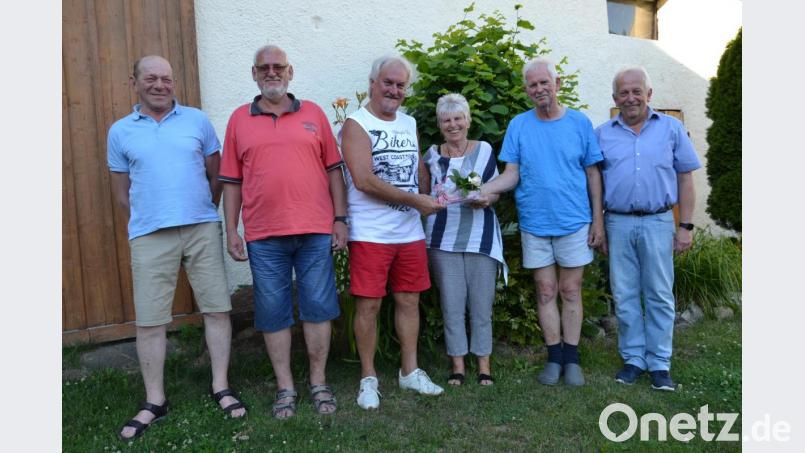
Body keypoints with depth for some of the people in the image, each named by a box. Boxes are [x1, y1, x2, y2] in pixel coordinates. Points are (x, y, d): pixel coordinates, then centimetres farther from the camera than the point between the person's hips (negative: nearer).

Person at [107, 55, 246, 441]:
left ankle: (221, 387, 18)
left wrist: (202, 214, 10)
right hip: (149, 237, 0)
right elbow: (121, 192, 12)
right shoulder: (120, 131, 8)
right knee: (149, 320, 4)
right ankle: (154, 401, 19)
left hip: (203, 229, 0)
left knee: (217, 308, 3)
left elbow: (217, 175, 10)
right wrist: (148, 220, 9)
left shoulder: (197, 120, 7)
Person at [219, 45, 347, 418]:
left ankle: (318, 382, 21)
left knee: (317, 307, 5)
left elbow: (333, 169, 8)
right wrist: (231, 230, 3)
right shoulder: (239, 119, 10)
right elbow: (232, 181, 9)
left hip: (316, 231, 0)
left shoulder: (313, 113, 9)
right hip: (263, 236, 1)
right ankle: (285, 387, 21)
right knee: (273, 313, 6)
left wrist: (340, 218, 2)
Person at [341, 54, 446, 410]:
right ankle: (368, 378, 16)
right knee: (368, 305, 0)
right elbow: (364, 180, -17)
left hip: (410, 232, 6)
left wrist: (428, 200, 5)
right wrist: (416, 200, -15)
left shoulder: (409, 123, 15)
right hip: (370, 234, -6)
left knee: (409, 301, 11)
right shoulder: (356, 124, -6)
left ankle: (410, 372, 26)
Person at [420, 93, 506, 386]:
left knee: (481, 302, 3)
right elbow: (423, 195, 15)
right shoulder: (432, 156, 9)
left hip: (480, 236, -1)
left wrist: (486, 199, -12)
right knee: (451, 304, 3)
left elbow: (496, 190, 8)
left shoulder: (484, 150, 5)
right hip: (444, 238, 1)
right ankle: (457, 364, 16)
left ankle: (484, 364, 16)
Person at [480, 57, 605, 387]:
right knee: (546, 292, 8)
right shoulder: (518, 125, 2)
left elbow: (593, 174, 4)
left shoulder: (579, 123, 1)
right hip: (535, 224, 1)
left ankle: (571, 359, 20)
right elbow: (511, 174, 0)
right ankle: (554, 358, 21)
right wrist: (484, 189, -20)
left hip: (575, 223, -1)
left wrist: (598, 220, 0)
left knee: (570, 291, 7)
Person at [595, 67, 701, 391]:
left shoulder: (671, 128, 6)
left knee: (659, 295, 5)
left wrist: (685, 226, 0)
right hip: (618, 223, 1)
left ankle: (659, 363, 16)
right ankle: (633, 358, 20)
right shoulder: (603, 134, 7)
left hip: (658, 222, -1)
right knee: (625, 296, 7)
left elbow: (685, 179, 6)